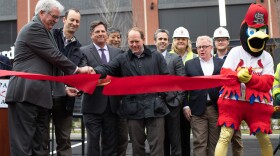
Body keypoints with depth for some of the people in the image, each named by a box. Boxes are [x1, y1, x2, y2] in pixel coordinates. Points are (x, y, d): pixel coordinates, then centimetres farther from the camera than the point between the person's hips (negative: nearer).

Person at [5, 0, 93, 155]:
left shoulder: (43, 32, 24)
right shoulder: (34, 28, -6)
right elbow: (54, 56, -10)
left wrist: (63, 87, 20)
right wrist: (78, 70, 0)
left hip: (38, 95, 10)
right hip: (26, 94, -10)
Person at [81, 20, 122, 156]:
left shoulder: (117, 52, 12)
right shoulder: (84, 51, 0)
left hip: (112, 104, 4)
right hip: (93, 104, -4)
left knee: (111, 143, 11)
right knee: (93, 141, 2)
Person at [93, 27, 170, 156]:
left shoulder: (157, 57, 10)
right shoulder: (122, 59, 8)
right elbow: (107, 68, -8)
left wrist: (161, 95, -5)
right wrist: (95, 71, -30)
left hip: (155, 107, 0)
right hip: (133, 109, 1)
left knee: (157, 145, 1)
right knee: (137, 145, 10)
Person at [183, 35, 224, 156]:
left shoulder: (221, 63, 7)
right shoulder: (189, 64, 8)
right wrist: (185, 106, -2)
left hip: (216, 108, 1)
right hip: (198, 109, -1)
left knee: (215, 142, 7)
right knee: (199, 143, -2)